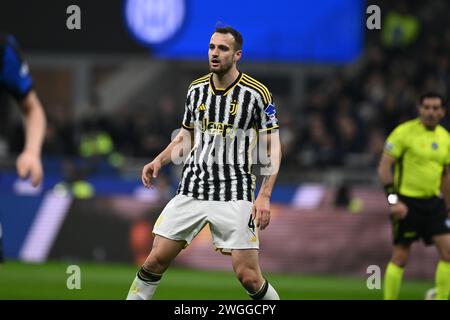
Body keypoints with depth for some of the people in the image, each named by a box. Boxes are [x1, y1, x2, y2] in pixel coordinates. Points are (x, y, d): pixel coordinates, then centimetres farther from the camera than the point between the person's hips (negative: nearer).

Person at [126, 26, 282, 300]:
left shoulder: (257, 93, -6)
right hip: (191, 191, 4)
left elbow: (273, 147, -4)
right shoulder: (196, 90, 8)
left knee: (248, 275, -9)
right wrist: (159, 161, 2)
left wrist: (264, 196, -13)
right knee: (157, 259, 0)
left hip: (234, 194, -4)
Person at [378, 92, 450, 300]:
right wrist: (393, 200, -17)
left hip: (433, 202, 5)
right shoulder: (404, 132, -8)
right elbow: (384, 167, -9)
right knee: (400, 257, -1)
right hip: (407, 202, -5)